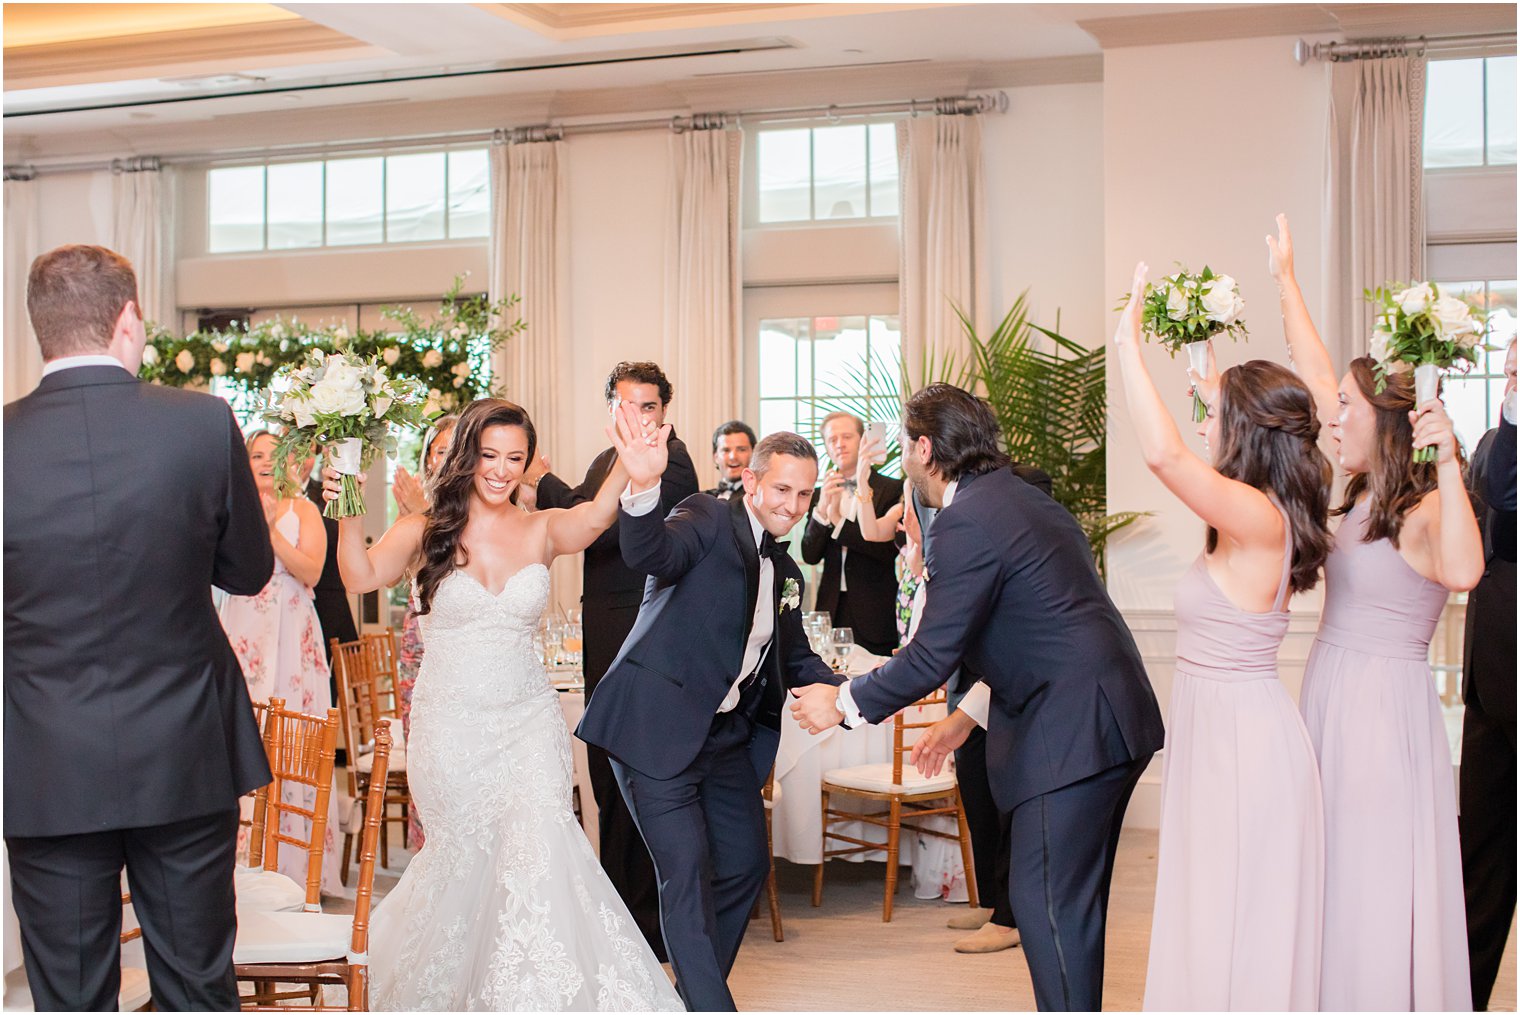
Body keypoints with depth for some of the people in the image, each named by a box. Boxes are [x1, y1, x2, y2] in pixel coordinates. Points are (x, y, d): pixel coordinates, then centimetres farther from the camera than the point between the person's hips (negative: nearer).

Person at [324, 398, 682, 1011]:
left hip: (529, 721, 1)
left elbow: (593, 518, -20)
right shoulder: (425, 533, -1)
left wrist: (628, 468, -41)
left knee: (538, 842, -15)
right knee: (467, 855, 6)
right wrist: (349, 517, -36)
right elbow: (363, 577, -17)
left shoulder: (541, 530, 2)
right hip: (451, 726, -1)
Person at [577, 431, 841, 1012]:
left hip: (727, 737, 9)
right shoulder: (708, 519, -9)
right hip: (657, 729, -9)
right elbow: (651, 554, -30)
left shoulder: (787, 574, 15)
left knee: (745, 866, 14)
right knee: (687, 873, -10)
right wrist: (642, 489, -51)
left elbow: (795, 660, 22)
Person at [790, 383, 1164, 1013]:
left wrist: (844, 704, 0)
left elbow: (932, 656, -14)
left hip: (1072, 729, -10)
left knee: (1045, 902, -5)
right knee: (1071, 901, 17)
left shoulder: (967, 521, -14)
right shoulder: (1020, 499, 17)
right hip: (1110, 718, 10)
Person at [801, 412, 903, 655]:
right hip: (833, 609, 3)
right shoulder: (819, 495, 10)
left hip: (875, 615, -3)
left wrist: (838, 521, -15)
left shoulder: (893, 490, -2)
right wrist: (822, 508, -14)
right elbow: (810, 556, 1)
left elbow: (889, 550, -11)